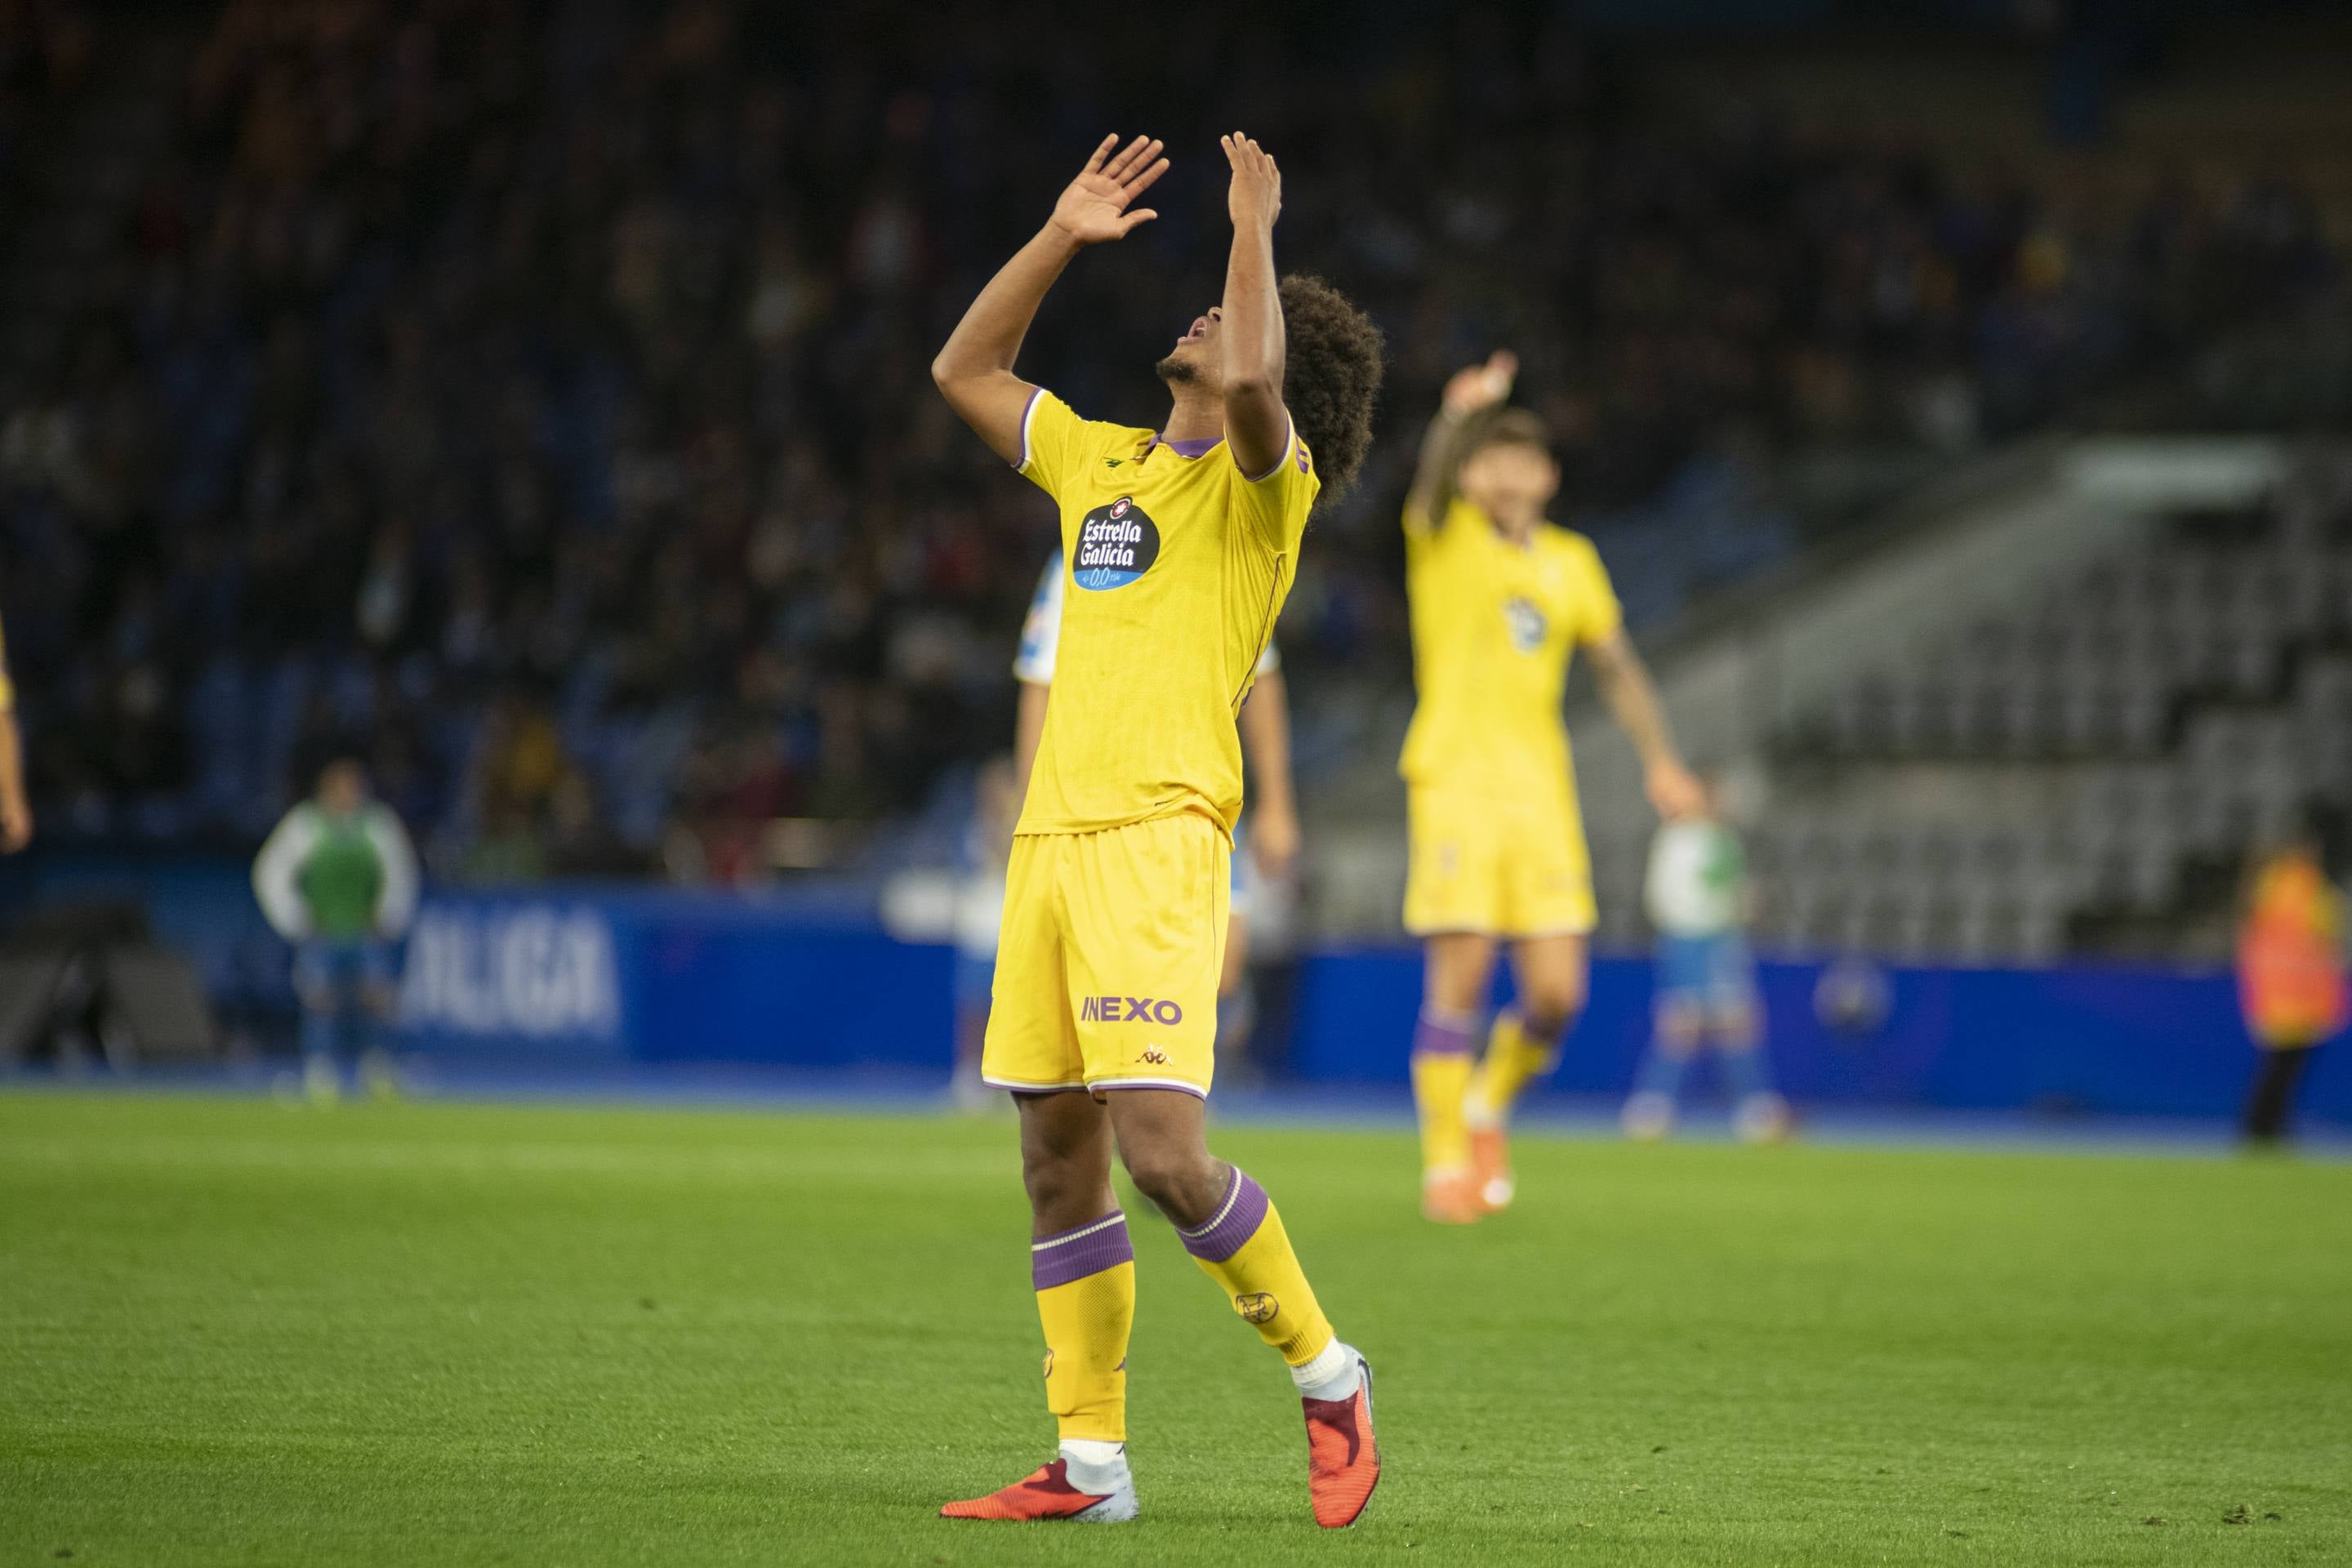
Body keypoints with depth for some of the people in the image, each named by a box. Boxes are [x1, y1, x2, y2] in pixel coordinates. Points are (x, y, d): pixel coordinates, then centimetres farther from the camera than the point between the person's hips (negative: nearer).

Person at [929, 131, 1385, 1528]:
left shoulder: (1264, 482, -1)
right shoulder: (1101, 462, 20)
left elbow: (1248, 383, -23)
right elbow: (964, 370, 28)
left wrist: (1255, 231, -13)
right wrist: (1061, 238, 21)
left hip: (1158, 842, -7)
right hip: (1053, 838, 7)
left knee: (1163, 1153, -16)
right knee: (1059, 1162, 5)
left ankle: (1328, 1374, 4)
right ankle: (1089, 1464, 10)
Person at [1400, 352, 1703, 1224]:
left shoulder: (1570, 563, 14)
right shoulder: (1445, 539, 1)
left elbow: (1617, 668, 22)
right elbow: (1433, 481, -21)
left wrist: (1660, 760, 11)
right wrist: (1458, 417, -42)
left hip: (1542, 792, 4)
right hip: (1455, 779, -4)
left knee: (1556, 994, -3)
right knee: (1459, 979, -10)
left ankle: (1490, 1103, 24)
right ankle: (1446, 1162, 1)